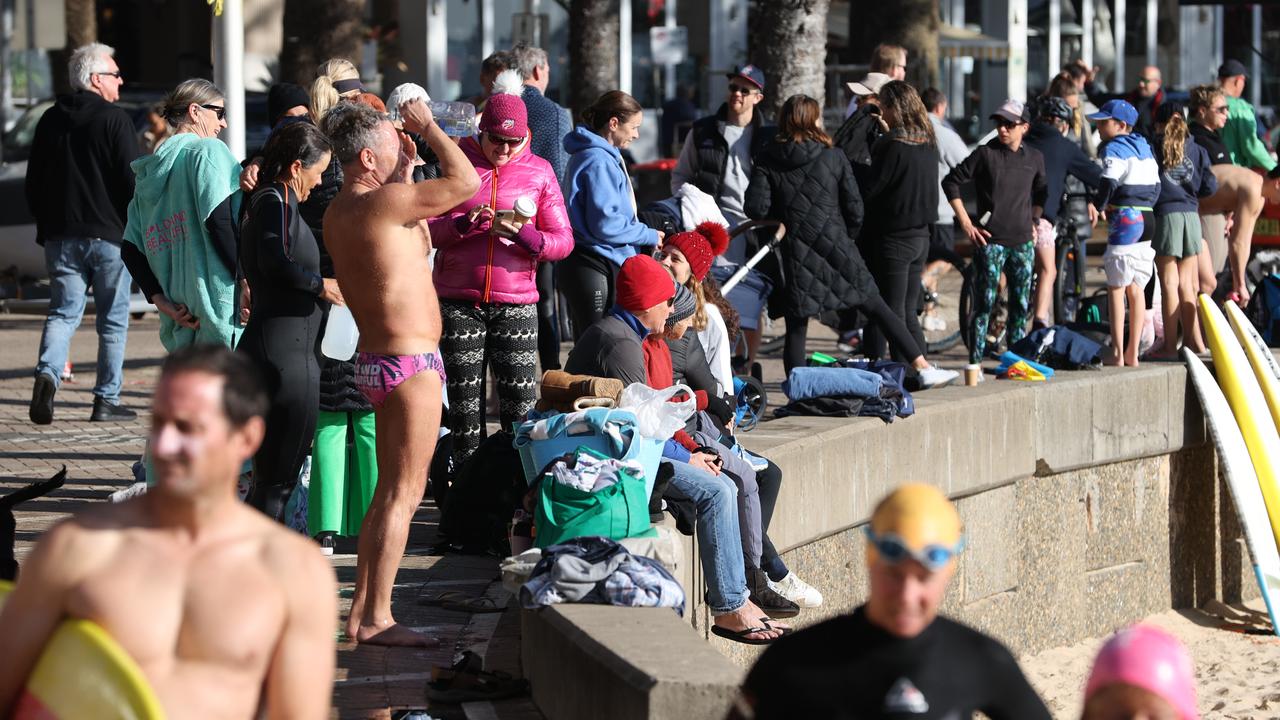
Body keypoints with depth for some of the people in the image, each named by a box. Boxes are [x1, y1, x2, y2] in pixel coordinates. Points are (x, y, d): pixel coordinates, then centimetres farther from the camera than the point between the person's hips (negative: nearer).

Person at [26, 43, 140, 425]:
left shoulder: (50, 120, 10)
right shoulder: (115, 120, -9)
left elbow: (34, 183, 14)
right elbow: (131, 180, -12)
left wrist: (46, 226, 22)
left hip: (60, 236, 5)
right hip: (108, 235, -5)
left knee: (63, 312, 6)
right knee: (113, 320, 6)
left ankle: (47, 373, -20)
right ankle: (107, 400, 7)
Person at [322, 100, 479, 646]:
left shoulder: (338, 212, 11)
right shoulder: (382, 202, -18)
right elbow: (466, 182, -18)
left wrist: (406, 165, 23)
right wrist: (427, 127, -6)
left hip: (378, 361, 10)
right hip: (410, 361, -10)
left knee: (389, 493, 15)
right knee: (402, 494, -6)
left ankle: (361, 613, 17)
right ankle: (376, 618, -6)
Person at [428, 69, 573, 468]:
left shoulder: (539, 171, 7)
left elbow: (563, 240, 3)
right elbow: (428, 229, 2)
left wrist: (523, 235, -16)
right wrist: (465, 223, -18)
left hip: (516, 303, 0)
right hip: (458, 301, 0)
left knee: (521, 406, -5)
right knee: (464, 405, 2)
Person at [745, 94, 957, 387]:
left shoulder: (767, 161, 1)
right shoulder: (834, 157, 2)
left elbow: (756, 207, -8)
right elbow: (855, 209, 3)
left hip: (795, 255, 0)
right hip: (837, 248, 0)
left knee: (796, 329, 7)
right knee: (877, 308, 6)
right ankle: (923, 368, 4)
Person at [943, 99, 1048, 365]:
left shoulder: (1034, 158, 8)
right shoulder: (986, 153, -5)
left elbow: (1041, 191, 27)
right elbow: (951, 183, -2)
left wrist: (1033, 220, 16)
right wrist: (966, 224, -6)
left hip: (1022, 242, 4)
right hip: (990, 241, -4)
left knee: (1021, 304, 8)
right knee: (984, 303, -5)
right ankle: (975, 361, -3)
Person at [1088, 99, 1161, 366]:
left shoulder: (1114, 148, -7)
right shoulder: (1144, 148, 17)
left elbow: (1108, 184, -16)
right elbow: (1156, 187, 16)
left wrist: (1096, 207, -1)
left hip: (1125, 218, -8)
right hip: (1147, 219, 8)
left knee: (1116, 287, -4)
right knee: (1135, 289, 12)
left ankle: (1117, 353, -7)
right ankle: (1133, 353, 13)